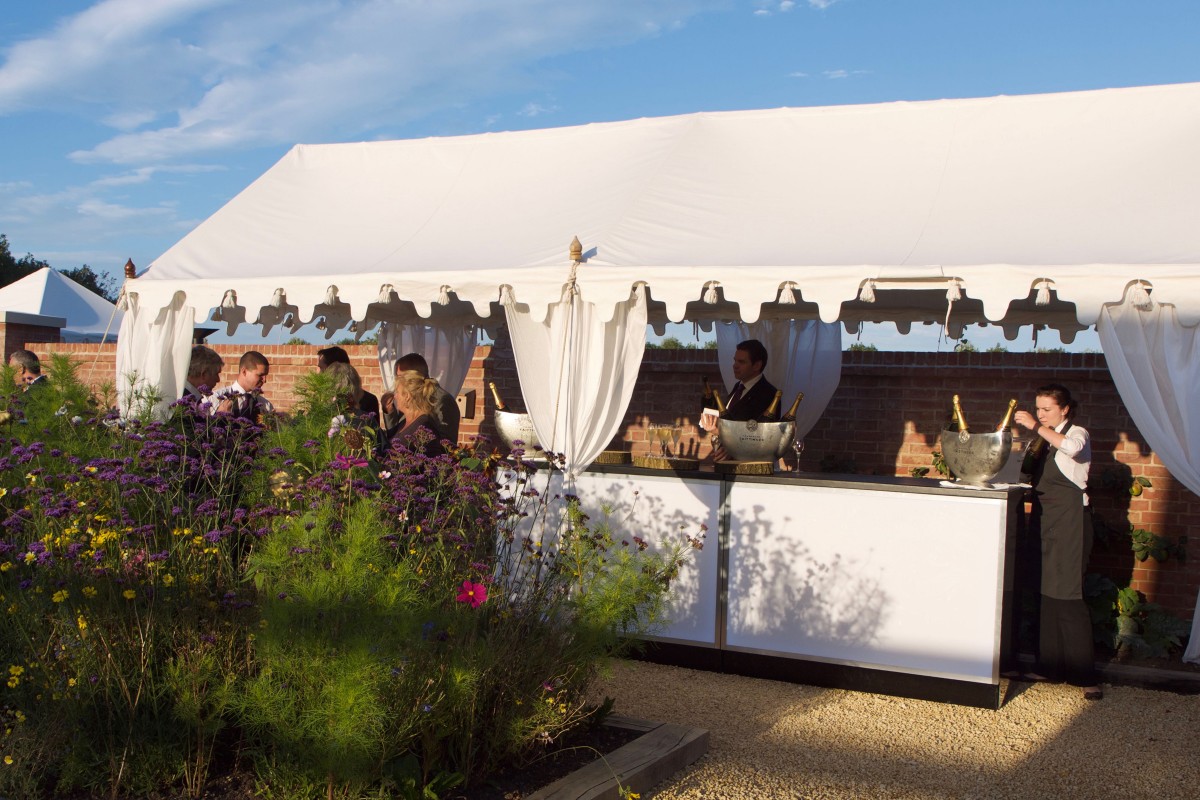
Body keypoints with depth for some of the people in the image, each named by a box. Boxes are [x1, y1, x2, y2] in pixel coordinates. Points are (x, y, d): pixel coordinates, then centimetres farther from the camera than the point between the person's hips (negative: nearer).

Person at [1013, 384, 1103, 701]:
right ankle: (1049, 666, 15)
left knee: (1066, 594, -10)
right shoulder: (1044, 439, 16)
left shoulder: (1078, 434, -5)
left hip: (1070, 522, -7)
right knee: (1046, 593, 8)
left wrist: (1036, 427, -34)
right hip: (1044, 520, 7)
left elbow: (1072, 447, -31)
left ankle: (1084, 674, -6)